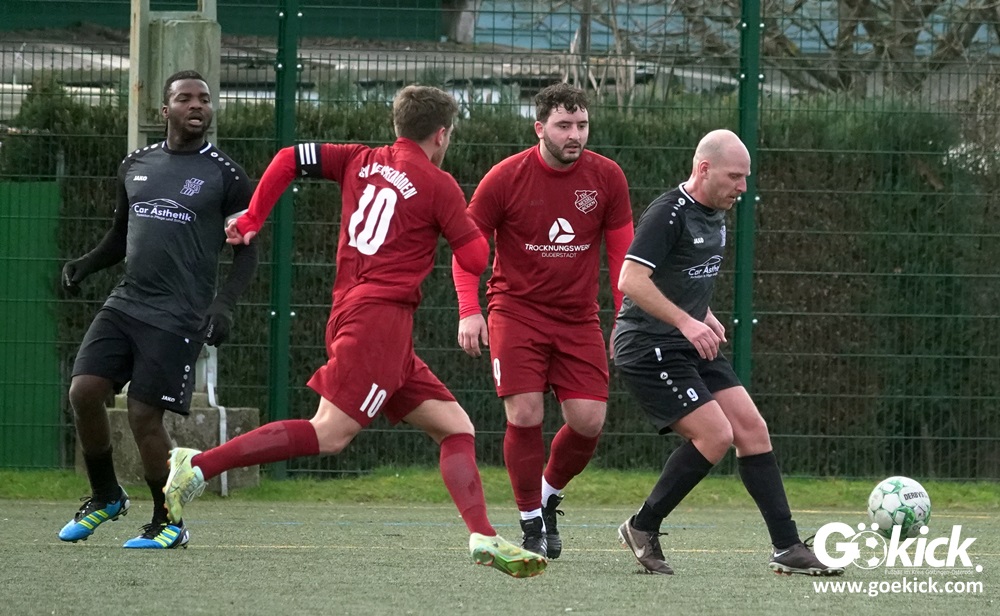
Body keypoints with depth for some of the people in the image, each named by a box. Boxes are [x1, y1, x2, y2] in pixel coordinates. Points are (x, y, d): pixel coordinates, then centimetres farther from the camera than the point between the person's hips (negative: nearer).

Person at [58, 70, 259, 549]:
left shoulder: (225, 176, -1)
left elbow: (246, 251, 0)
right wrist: (85, 264, 6)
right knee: (84, 391, -9)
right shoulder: (135, 166, 14)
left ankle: (168, 522, 10)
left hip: (177, 316, -5)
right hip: (125, 304, 5)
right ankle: (105, 497, 14)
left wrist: (224, 303, -15)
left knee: (144, 414, -9)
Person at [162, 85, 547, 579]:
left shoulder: (361, 161, 16)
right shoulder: (438, 186, -1)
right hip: (381, 315, -9)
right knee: (329, 433, -16)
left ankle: (483, 537, -6)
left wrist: (251, 220, 13)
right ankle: (199, 465, -20)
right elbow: (476, 259, 1)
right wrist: (468, 223, 21)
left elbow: (289, 159, 8)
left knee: (455, 427, 7)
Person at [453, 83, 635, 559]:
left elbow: (622, 253, 7)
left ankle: (549, 495, 23)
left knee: (588, 421, -7)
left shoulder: (607, 178, -2)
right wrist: (469, 310, -12)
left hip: (579, 318, 2)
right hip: (516, 310, -2)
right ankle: (532, 524, 1)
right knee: (525, 416, -14)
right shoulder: (506, 178, -8)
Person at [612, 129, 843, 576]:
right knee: (715, 435, -16)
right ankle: (643, 529, 0)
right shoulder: (668, 214, -17)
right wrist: (686, 322, -28)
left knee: (752, 429, -1)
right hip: (649, 349, -9)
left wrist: (705, 317, 13)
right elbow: (631, 281, -25)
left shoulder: (715, 216, 12)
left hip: (692, 347, 9)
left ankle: (787, 548, 0)